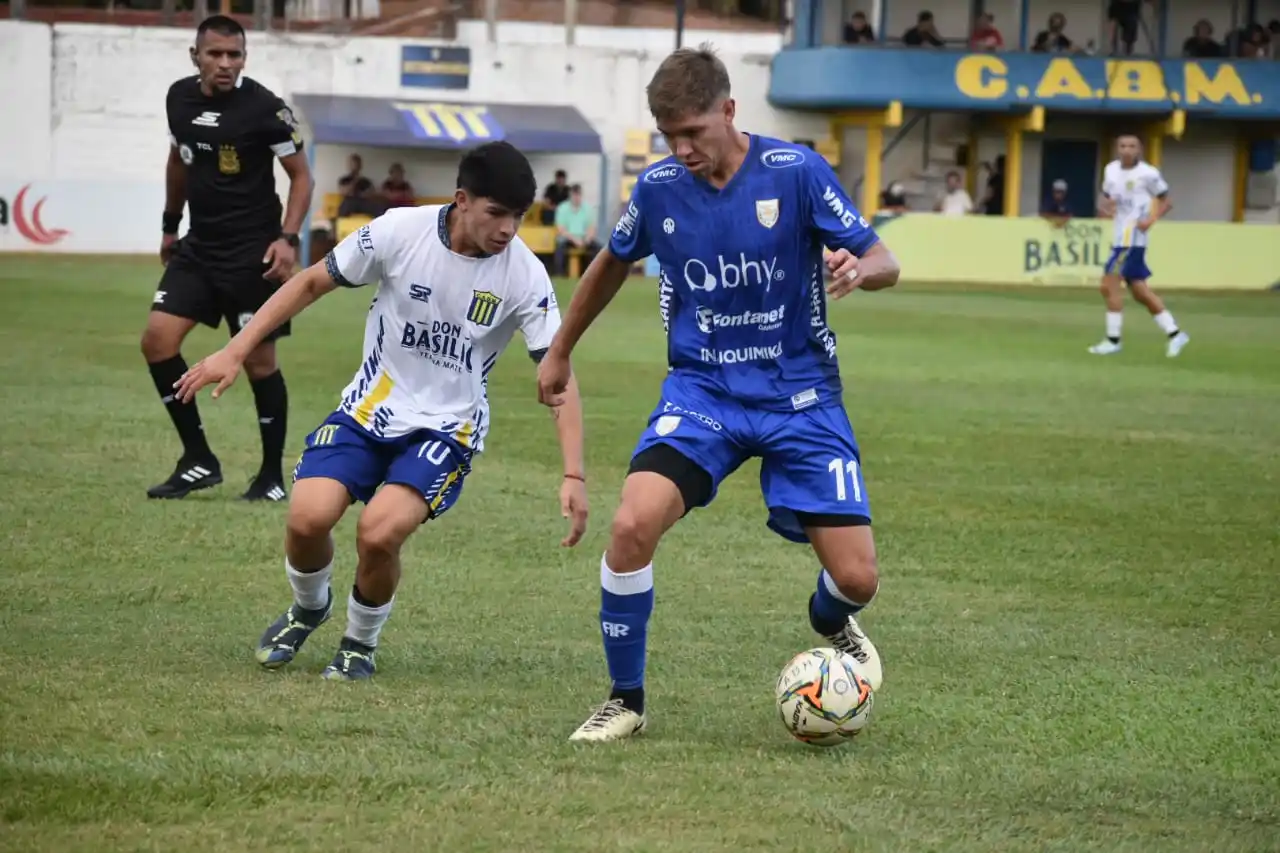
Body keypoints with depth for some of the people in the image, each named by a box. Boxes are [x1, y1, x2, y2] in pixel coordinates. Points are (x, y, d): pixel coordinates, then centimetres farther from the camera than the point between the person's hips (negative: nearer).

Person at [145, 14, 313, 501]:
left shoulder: (264, 108, -14)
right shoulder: (180, 98, 3)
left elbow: (300, 175, -7)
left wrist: (288, 238, -18)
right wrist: (171, 225, 26)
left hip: (252, 255, -6)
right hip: (198, 247, 6)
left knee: (259, 361, 0)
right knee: (157, 339, -6)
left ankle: (272, 476, 15)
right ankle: (199, 461, 5)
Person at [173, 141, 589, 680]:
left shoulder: (524, 276, -14)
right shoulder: (401, 231, -14)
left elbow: (559, 377, -11)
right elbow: (312, 283, -1)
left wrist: (573, 476, -22)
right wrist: (234, 352, -5)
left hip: (446, 428, -1)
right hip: (370, 411, 1)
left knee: (378, 533, -26)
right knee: (307, 517, -20)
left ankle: (361, 643, 6)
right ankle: (309, 607, 16)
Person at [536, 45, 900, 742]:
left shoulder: (796, 173, -13)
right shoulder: (658, 187, -3)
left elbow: (882, 261, -8)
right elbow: (611, 265, 17)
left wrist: (858, 270, -33)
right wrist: (559, 353, 25)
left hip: (799, 395, -1)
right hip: (702, 392, 1)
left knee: (856, 579, -7)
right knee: (633, 524, -25)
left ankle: (831, 623, 34)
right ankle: (625, 700, -4)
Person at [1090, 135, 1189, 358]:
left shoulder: (1148, 173, -9)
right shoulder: (1111, 170, 11)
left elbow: (1166, 202, -3)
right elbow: (1105, 198, 20)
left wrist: (1151, 220, -18)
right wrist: (1103, 206, -3)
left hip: (1133, 237, -8)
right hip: (1121, 237, 8)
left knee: (1110, 284, -11)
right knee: (1140, 291, 10)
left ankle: (1113, 340, -4)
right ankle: (1174, 333, 16)